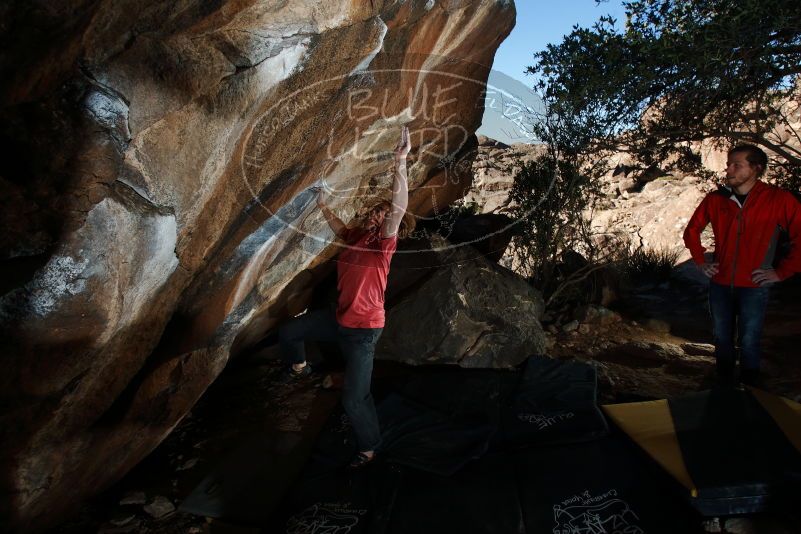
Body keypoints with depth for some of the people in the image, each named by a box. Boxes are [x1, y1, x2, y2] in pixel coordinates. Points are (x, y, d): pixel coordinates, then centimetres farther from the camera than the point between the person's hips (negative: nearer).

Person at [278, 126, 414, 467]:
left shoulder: (383, 243, -20)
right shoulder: (358, 236, 1)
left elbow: (399, 207, -36)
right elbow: (340, 230, 24)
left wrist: (400, 162, -46)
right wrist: (323, 207, 21)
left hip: (363, 330, -8)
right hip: (339, 319, 8)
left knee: (354, 398, -2)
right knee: (288, 332, 20)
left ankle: (369, 447, 24)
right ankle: (299, 368, 50)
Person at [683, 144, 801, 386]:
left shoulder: (779, 200, -10)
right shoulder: (715, 199, 0)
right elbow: (692, 230, 15)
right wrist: (700, 261, 9)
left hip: (754, 287, -3)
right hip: (720, 284, 3)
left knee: (749, 344, 5)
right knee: (722, 341, 14)